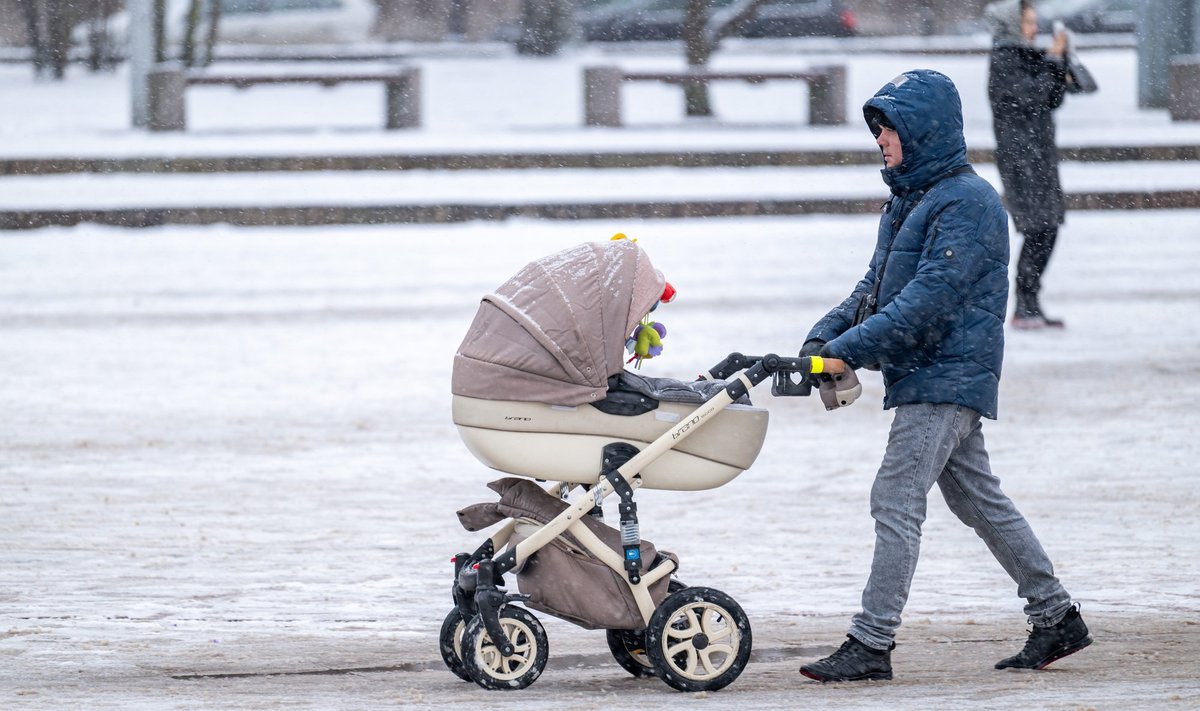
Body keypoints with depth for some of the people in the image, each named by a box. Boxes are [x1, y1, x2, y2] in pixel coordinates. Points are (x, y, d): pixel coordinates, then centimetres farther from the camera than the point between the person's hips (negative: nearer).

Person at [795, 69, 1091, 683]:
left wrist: (848, 350, -27)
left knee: (895, 501, -12)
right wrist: (824, 336, 0)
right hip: (928, 378, 10)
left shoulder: (968, 202, -16)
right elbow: (876, 287, 17)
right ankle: (1056, 617, 23)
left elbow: (929, 298, -24)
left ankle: (871, 644, -12)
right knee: (979, 500, 15)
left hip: (947, 378, -10)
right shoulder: (907, 200, 15)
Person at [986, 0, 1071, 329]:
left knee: (1045, 231, 7)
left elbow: (1053, 100, 19)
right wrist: (1052, 61, -12)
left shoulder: (1026, 58, 16)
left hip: (1039, 155, 9)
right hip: (1019, 154, -9)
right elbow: (1031, 98, -19)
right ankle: (1025, 308, -10)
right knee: (1039, 231, -12)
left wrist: (1059, 61, 7)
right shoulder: (1004, 60, -10)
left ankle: (1029, 306, 11)